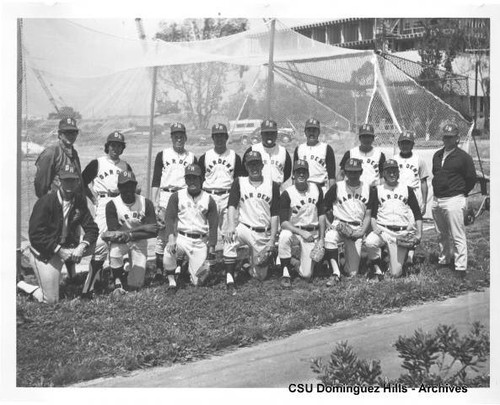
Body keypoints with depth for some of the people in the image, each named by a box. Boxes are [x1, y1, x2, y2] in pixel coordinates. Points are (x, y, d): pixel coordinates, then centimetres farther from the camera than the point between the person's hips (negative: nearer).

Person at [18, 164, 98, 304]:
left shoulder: (80, 200, -5)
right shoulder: (46, 202, -21)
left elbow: (92, 228, -7)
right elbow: (35, 235, -23)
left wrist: (82, 247, -25)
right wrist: (58, 250, -28)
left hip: (67, 247, 6)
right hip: (44, 253, -6)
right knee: (50, 300, -5)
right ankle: (18, 285, 19)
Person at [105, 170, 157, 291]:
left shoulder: (146, 203, -9)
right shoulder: (112, 204, -14)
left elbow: (154, 232, -17)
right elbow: (114, 232, -21)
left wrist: (129, 235, -32)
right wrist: (141, 228, -25)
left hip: (139, 242, 2)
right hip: (120, 241, -1)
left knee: (135, 285, -5)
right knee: (114, 252, -38)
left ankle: (128, 273, 32)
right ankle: (118, 281, -12)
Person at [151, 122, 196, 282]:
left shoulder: (192, 157, 13)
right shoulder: (162, 155, 8)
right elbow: (155, 182, 4)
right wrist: (155, 204, -5)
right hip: (165, 196, -1)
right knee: (162, 234, -3)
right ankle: (159, 270, 3)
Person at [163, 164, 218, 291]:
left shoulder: (208, 199, 5)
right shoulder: (177, 196, 2)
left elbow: (213, 225, 5)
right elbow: (169, 218, -7)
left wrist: (211, 247, -4)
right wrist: (171, 237, -24)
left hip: (201, 242, 1)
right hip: (181, 237, -1)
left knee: (197, 281, -3)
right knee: (169, 251, -36)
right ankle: (171, 280, -9)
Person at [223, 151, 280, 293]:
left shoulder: (272, 185, 4)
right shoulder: (239, 183, 4)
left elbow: (275, 215, 2)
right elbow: (232, 205, -8)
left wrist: (272, 240, -6)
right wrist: (231, 226, -26)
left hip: (264, 234, 1)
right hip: (244, 228, -1)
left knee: (260, 276, 0)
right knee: (230, 238, -36)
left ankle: (252, 267, 37)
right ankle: (229, 280, -28)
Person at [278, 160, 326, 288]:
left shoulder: (316, 188, -1)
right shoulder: (287, 194, -12)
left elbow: (321, 214, 4)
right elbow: (283, 222, -16)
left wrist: (321, 238, -2)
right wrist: (301, 232, -28)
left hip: (312, 233, 2)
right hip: (293, 229, -2)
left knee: (306, 275, -8)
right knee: (284, 236, -40)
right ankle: (285, 273, -23)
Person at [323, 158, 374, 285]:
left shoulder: (367, 189, 6)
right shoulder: (337, 187, 1)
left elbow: (368, 215, 7)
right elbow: (325, 207, 8)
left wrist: (362, 231, -7)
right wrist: (336, 223, 0)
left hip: (357, 230, 1)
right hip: (339, 224, -1)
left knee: (352, 272, -5)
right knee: (330, 236, -40)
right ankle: (335, 274, -32)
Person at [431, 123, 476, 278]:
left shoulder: (463, 157, -8)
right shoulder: (437, 155, 12)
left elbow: (471, 179, -4)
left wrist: (461, 194, 1)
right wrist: (437, 190, 14)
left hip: (453, 200, -7)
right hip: (437, 200, 7)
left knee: (457, 235, -8)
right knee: (441, 235, 17)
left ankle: (461, 267, -4)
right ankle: (444, 260, 32)